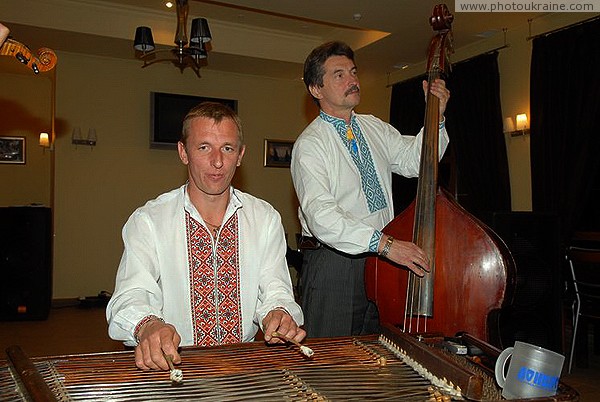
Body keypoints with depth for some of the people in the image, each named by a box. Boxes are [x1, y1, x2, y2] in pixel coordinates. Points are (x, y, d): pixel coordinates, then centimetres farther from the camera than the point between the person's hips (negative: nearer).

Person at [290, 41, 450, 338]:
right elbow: (321, 215, -24)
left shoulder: (375, 128, 11)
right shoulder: (309, 144, -12)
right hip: (334, 264, -6)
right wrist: (384, 243, -31)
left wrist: (436, 117, -5)